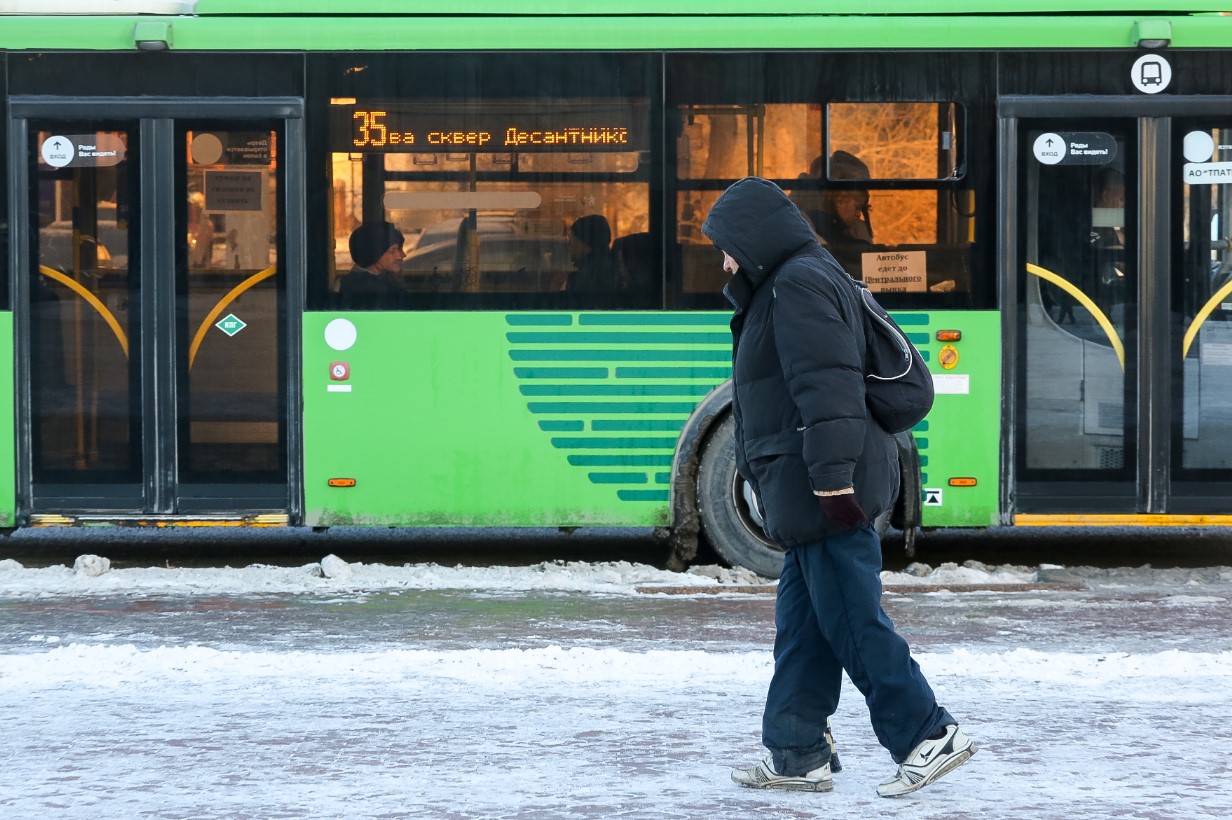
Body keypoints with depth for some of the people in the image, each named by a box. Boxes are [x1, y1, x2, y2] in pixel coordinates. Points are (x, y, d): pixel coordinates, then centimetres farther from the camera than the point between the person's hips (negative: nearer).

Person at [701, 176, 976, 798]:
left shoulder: (799, 285, -11)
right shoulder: (788, 285, 23)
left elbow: (826, 387, -22)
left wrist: (832, 476, -27)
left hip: (825, 492, -11)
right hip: (809, 494, 11)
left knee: (851, 620, -8)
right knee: (802, 624, 12)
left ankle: (928, 735, -5)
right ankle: (795, 755, 16)